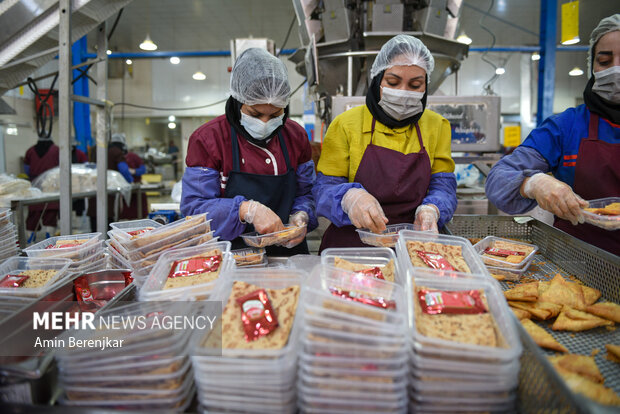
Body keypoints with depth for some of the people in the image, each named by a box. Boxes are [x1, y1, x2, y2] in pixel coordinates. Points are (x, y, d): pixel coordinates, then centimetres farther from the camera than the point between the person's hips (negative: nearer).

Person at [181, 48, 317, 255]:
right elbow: (193, 205, -9)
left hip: (286, 252, 4)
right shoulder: (208, 138, -4)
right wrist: (247, 210, -23)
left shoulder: (296, 135, 7)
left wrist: (300, 215, -8)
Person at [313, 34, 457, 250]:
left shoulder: (437, 126, 11)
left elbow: (443, 186, 8)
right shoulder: (345, 124, 1)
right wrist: (349, 197, -24)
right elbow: (324, 189, -1)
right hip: (350, 244, 0)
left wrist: (430, 210, -16)